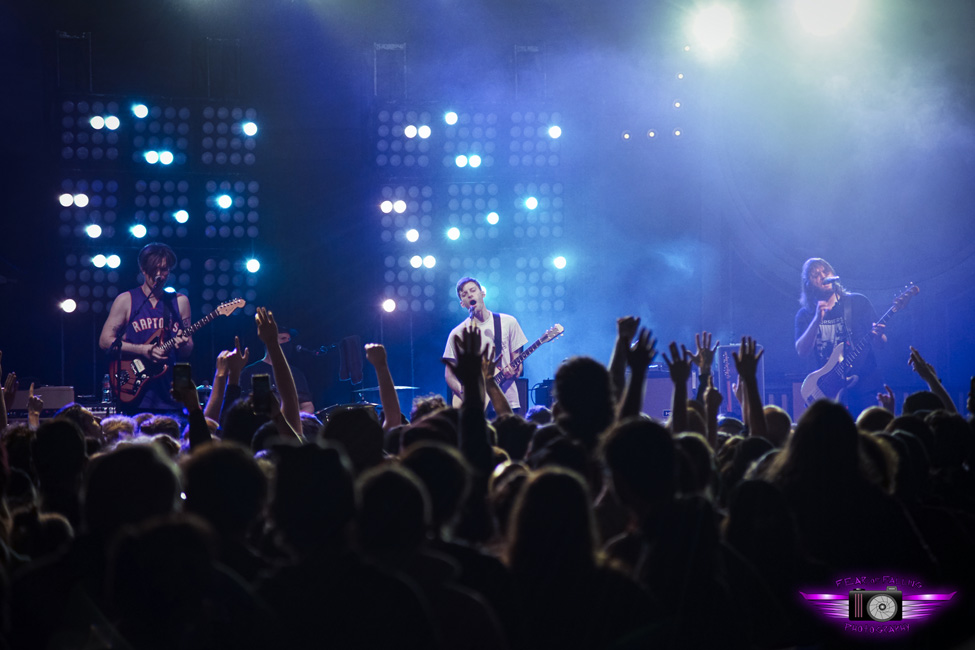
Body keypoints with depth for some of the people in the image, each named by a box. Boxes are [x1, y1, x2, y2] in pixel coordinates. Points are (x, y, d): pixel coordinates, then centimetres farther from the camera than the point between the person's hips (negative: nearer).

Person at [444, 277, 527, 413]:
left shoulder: (508, 323, 8)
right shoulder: (458, 333, 5)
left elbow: (517, 364, 10)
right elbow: (449, 375, 6)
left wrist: (513, 372, -14)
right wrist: (463, 393, -14)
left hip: (507, 401, 1)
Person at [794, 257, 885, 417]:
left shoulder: (857, 302, 7)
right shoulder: (805, 315, 9)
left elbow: (881, 342, 7)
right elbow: (801, 351, -7)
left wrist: (878, 336, -17)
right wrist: (817, 319, -17)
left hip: (863, 386, -1)